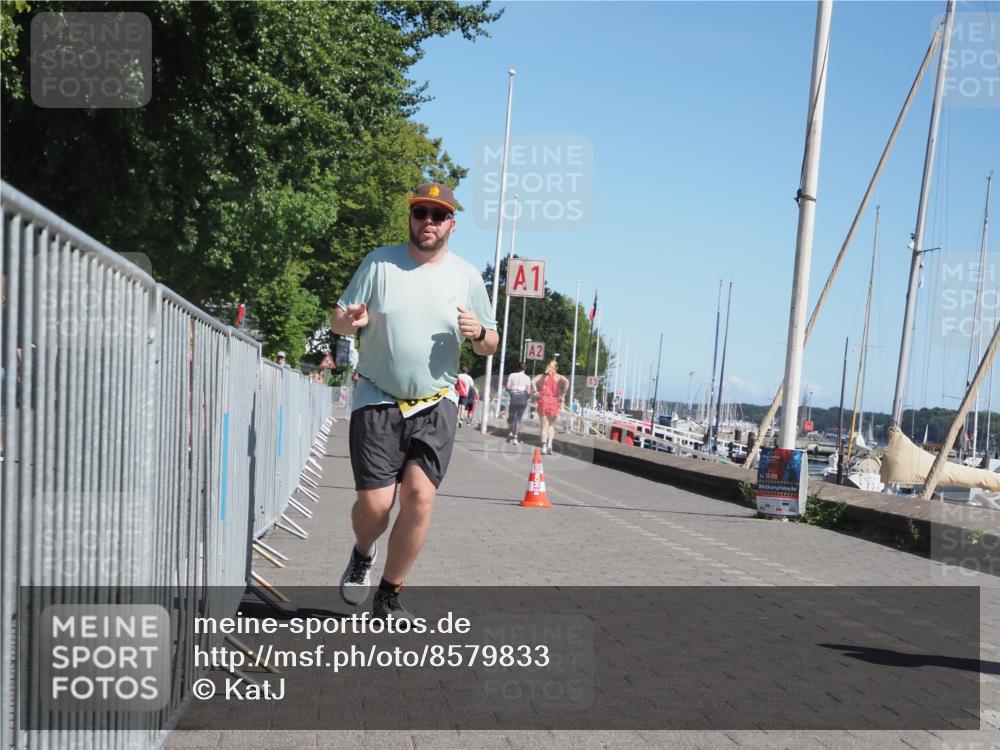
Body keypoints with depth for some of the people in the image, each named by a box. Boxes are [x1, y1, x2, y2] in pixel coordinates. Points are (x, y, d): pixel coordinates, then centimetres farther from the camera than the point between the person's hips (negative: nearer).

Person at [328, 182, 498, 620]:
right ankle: (363, 555, 29)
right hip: (377, 402, -1)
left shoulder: (466, 276, 6)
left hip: (436, 405, 1)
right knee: (375, 503, -8)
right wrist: (348, 319, -19)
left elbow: (490, 347, 12)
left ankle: (389, 594, 6)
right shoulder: (379, 263, 2)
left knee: (420, 496, -13)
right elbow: (337, 321, 5)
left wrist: (479, 333, -12)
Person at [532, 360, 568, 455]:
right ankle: (550, 443, -6)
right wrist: (562, 395, -8)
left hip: (543, 400, 0)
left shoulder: (542, 376, 11)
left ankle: (544, 446, -6)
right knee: (551, 425, 13)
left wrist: (537, 392, -1)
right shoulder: (558, 377, 7)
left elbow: (533, 382, -7)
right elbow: (566, 382, -13)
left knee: (544, 425, 4)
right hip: (554, 401, 0)